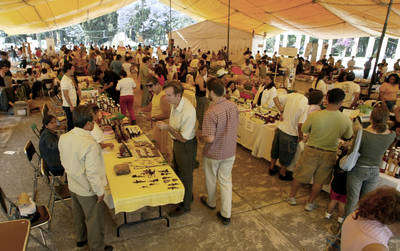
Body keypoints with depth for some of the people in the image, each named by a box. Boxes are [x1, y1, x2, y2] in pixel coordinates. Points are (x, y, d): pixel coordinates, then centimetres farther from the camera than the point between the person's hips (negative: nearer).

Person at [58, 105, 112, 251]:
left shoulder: (63, 138, -9)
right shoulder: (90, 145, -33)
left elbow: (64, 161, 6)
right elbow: (92, 173, -30)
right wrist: (100, 192, -16)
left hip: (72, 186, 8)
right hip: (88, 191, -8)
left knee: (78, 215, 29)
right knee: (94, 220, 14)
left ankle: (81, 238, 52)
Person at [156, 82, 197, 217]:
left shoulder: (188, 111, -33)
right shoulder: (175, 104, -5)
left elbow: (184, 138, -28)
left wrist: (168, 127, -28)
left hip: (186, 146, -9)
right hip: (176, 142, 9)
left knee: (186, 176, 10)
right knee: (177, 172, 26)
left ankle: (185, 206, 32)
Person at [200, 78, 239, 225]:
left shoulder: (211, 113, -28)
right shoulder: (233, 107, -7)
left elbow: (210, 139, -27)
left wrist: (200, 135, -7)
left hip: (213, 154, -5)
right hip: (230, 152, 5)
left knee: (211, 180, 21)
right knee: (226, 181, 16)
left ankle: (211, 202, 46)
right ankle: (226, 215, 21)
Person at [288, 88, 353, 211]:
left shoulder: (314, 115, -22)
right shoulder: (346, 120, -15)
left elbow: (304, 130, -6)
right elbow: (348, 137, 2)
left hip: (311, 151, -1)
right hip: (329, 154, 2)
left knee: (299, 175, 19)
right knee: (319, 181, 20)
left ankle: (292, 196, 36)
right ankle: (310, 203, 33)